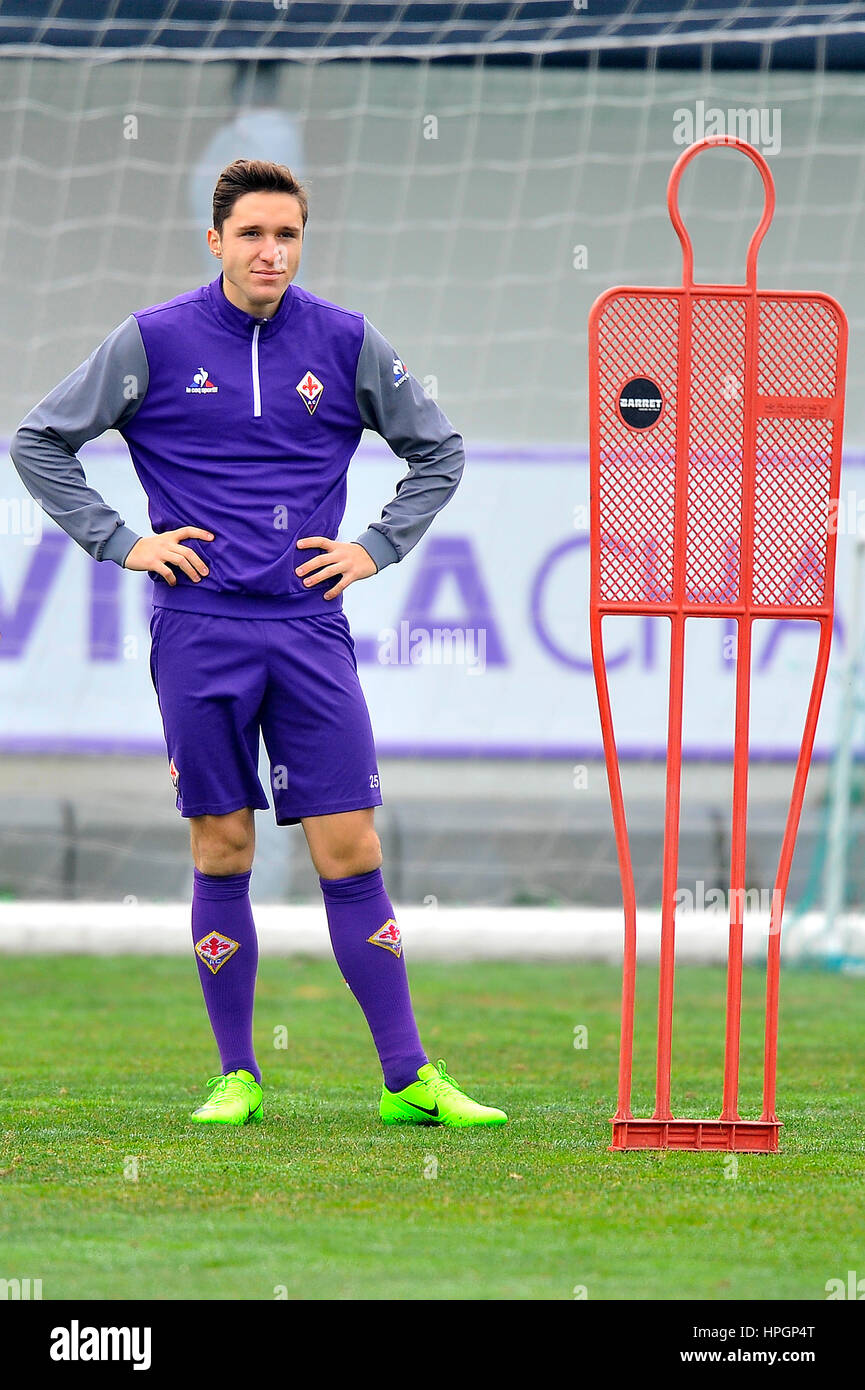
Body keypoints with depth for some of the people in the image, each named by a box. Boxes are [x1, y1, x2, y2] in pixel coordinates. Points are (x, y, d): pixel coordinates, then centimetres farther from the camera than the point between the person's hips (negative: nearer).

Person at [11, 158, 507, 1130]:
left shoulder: (346, 344, 5)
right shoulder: (154, 341, 1)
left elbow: (438, 451, 18)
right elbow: (40, 441, 8)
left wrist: (378, 548, 8)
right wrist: (120, 543, 1)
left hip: (310, 628, 1)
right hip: (199, 632, -1)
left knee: (350, 850, -3)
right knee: (221, 851, 2)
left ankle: (408, 1079, -1)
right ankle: (235, 1077, 11)